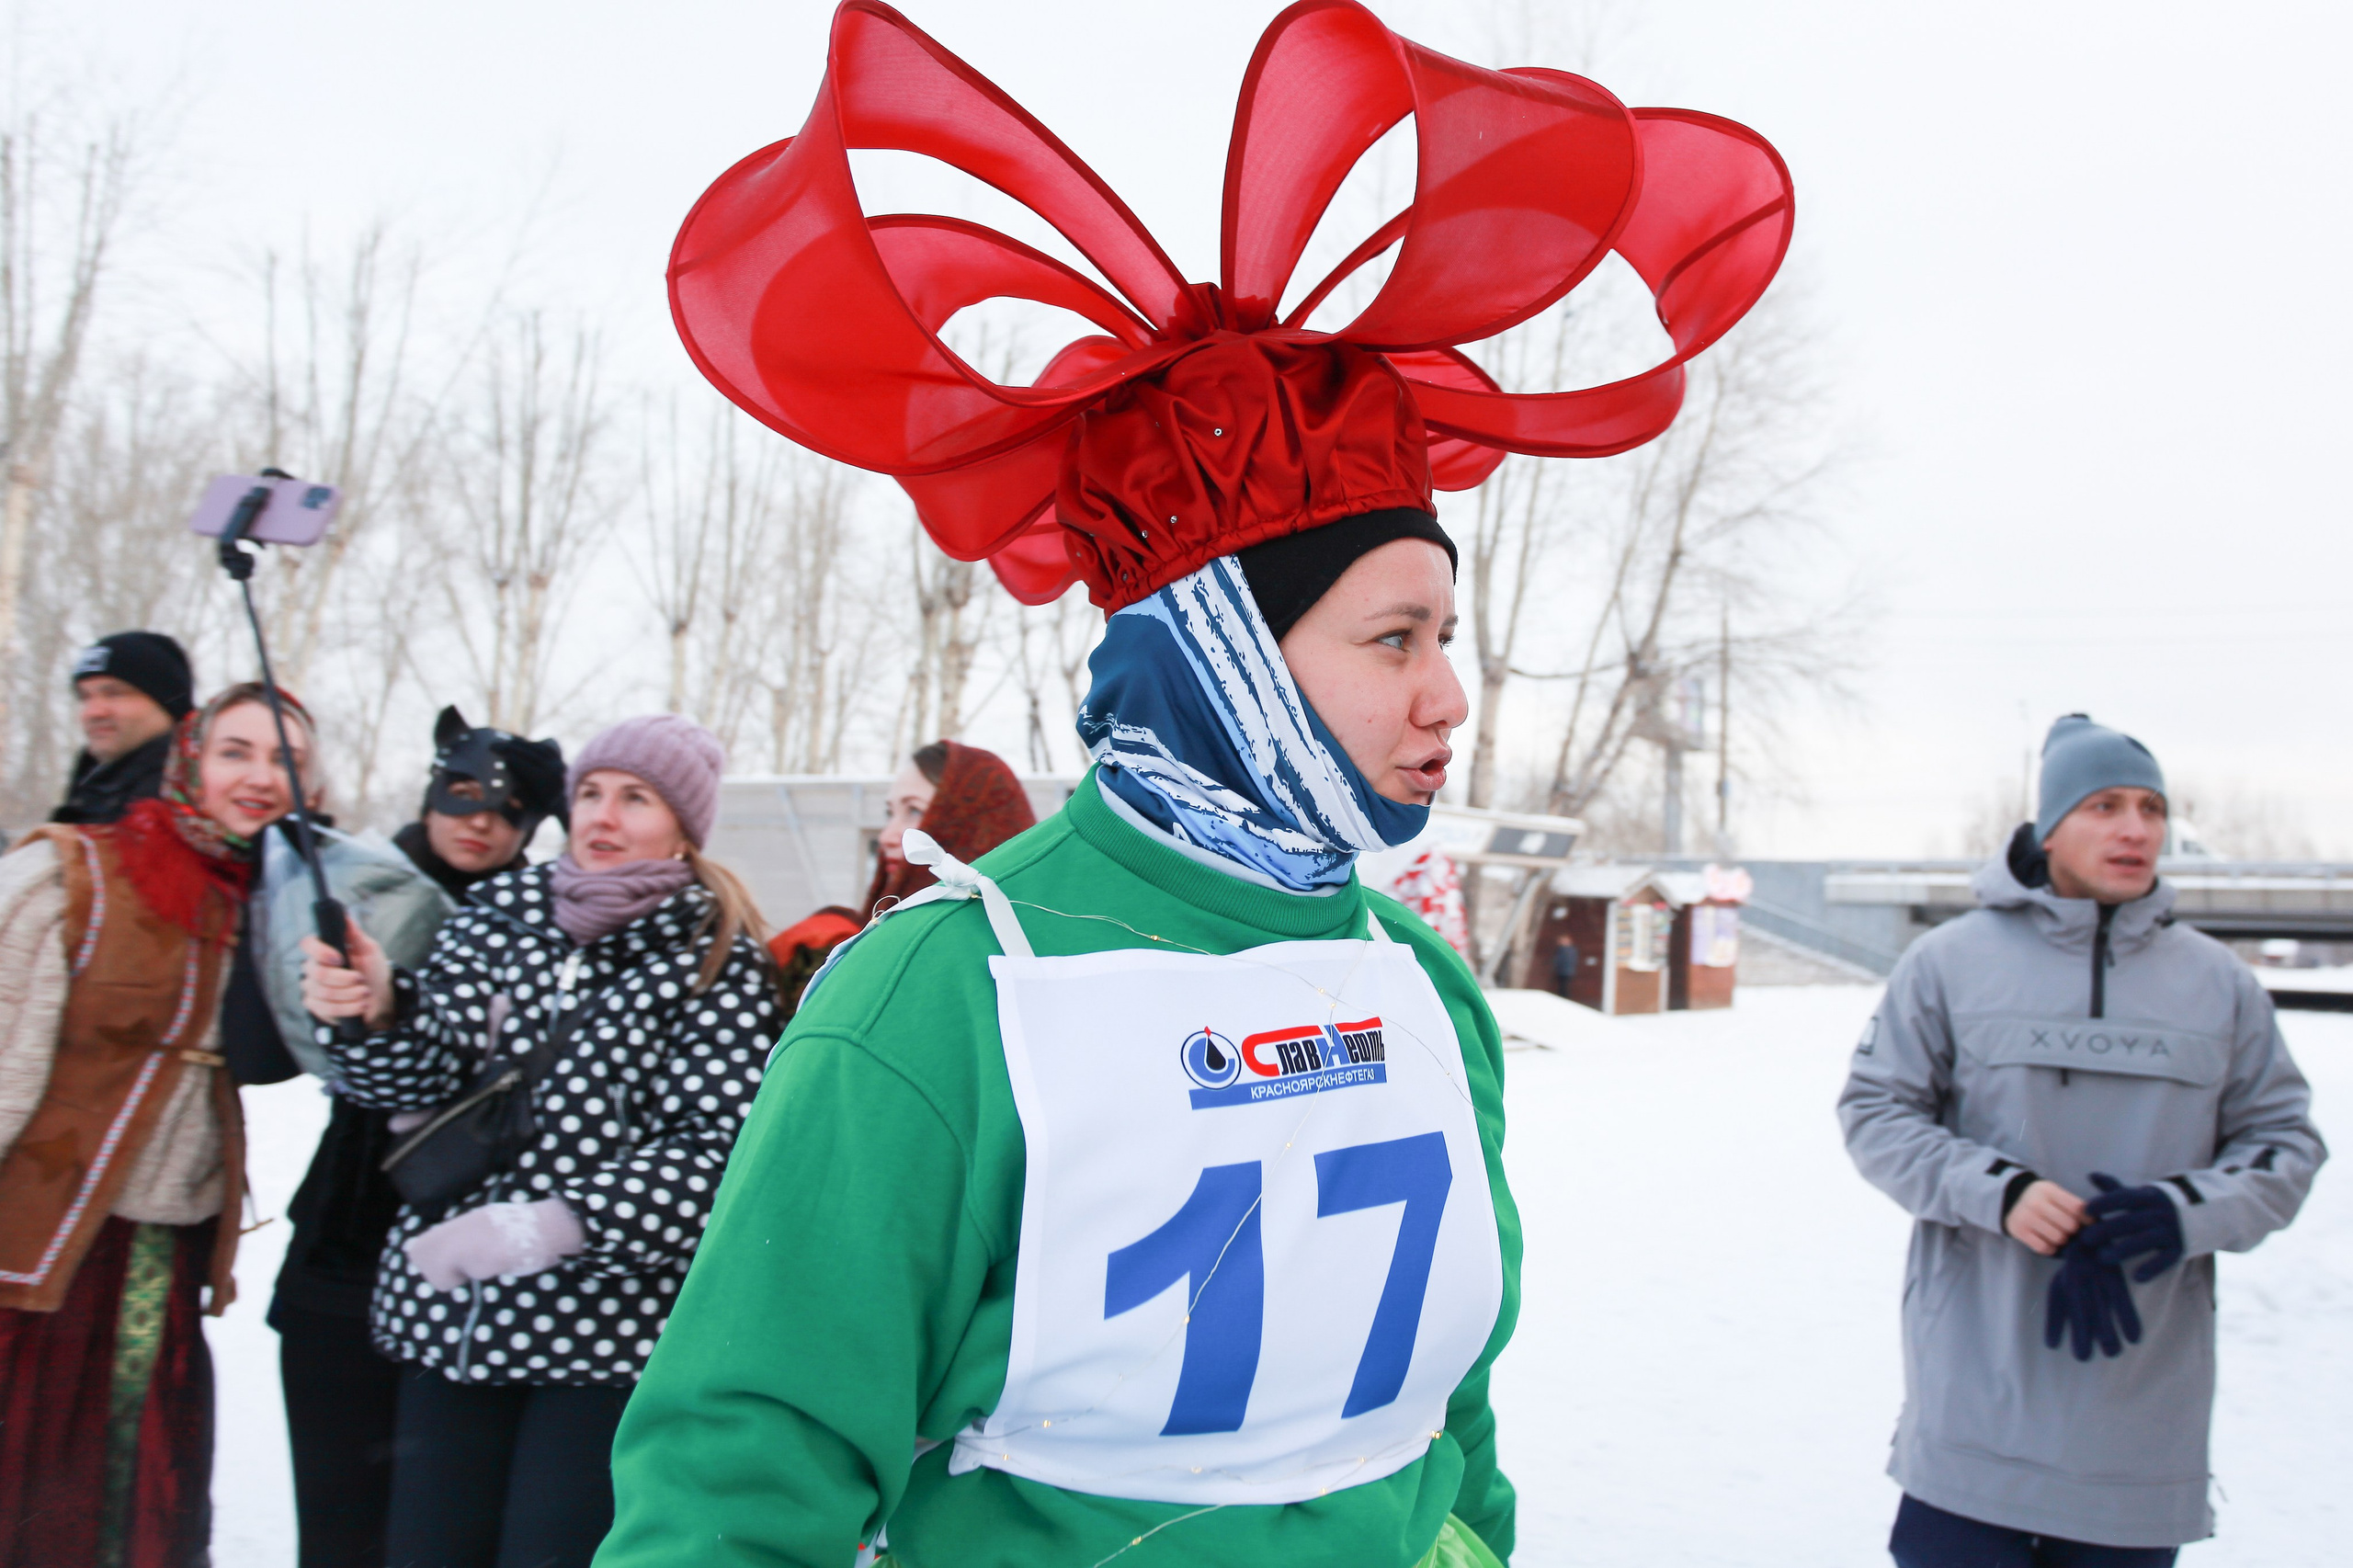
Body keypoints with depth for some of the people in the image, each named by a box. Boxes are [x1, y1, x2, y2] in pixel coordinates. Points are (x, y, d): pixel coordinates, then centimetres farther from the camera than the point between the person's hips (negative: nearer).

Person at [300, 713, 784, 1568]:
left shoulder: (720, 959, -4)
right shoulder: (502, 909, 8)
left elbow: (718, 1143, -15)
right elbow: (426, 1072, 0)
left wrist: (557, 1222, -26)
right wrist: (375, 1011, -22)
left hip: (605, 1326, -4)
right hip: (447, 1308, 4)